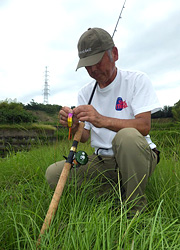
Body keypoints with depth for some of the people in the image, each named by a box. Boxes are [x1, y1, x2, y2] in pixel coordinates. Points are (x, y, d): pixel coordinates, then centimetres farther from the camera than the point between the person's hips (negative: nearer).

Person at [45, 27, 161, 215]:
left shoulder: (137, 80, -5)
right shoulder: (85, 93, 8)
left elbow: (144, 127, -18)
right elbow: (84, 137, 6)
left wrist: (102, 120, -32)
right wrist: (74, 127, -18)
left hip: (137, 157, -3)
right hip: (101, 161, 4)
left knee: (126, 136, -37)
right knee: (53, 173, -14)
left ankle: (136, 208, -14)